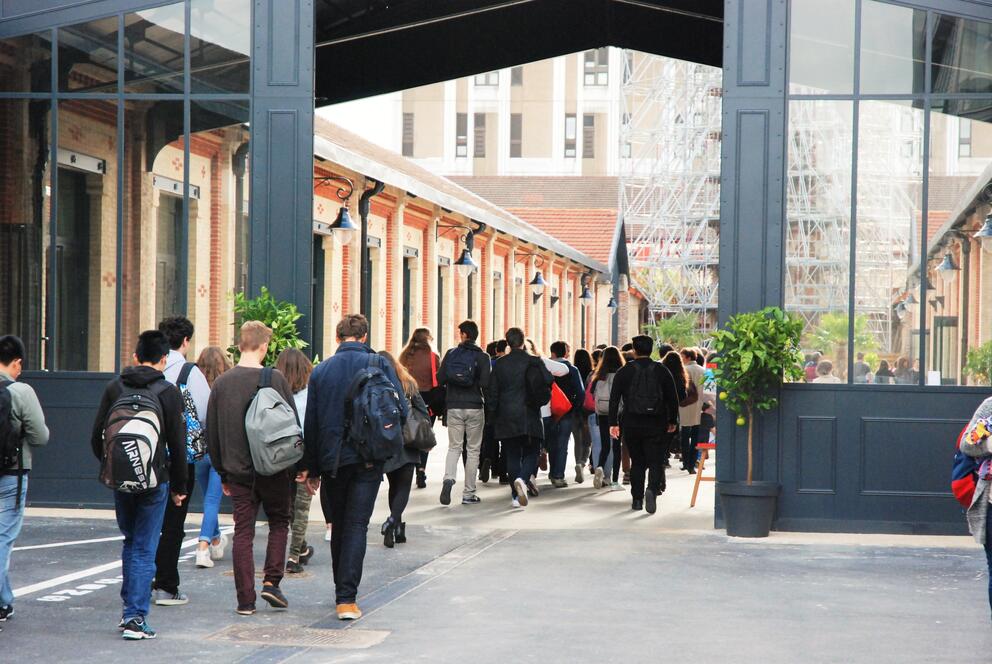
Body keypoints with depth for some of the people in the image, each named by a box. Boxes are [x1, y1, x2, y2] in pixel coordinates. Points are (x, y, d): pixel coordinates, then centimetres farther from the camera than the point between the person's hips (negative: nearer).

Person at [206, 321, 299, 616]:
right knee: (279, 522, 16)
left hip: (238, 470, 2)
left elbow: (212, 433, 7)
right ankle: (271, 582, 4)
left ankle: (245, 599, 4)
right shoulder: (275, 378, -8)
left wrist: (222, 472, 15)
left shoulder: (221, 383, 2)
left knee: (242, 533, 6)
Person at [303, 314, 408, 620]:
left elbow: (310, 423, 6)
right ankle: (347, 598, -11)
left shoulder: (320, 371, 4)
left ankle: (342, 591, 26)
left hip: (332, 460, 2)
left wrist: (311, 468, 11)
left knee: (339, 525, 17)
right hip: (368, 458, -2)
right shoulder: (378, 365, -3)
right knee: (356, 526, -2)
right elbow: (402, 411, -7)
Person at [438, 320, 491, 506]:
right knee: (473, 450, 7)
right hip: (475, 407, -1)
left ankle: (449, 478, -17)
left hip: (453, 406, 1)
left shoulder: (451, 354, 0)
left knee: (454, 447, 10)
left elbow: (440, 379, -2)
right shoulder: (482, 357, -5)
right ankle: (468, 494, 8)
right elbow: (485, 384, -12)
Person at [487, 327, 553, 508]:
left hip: (506, 418, 2)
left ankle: (516, 495, 7)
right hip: (529, 417, -2)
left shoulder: (499, 364, 2)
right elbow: (549, 382, -10)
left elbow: (492, 392, 3)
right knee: (530, 453, 6)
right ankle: (522, 479, -23)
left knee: (512, 456, 9)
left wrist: (492, 415, 12)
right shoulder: (534, 362, -5)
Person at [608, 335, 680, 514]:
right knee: (655, 461, 0)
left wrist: (613, 423, 2)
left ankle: (637, 499, 13)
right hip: (656, 425, -1)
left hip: (631, 424, 1)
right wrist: (673, 421, 14)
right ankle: (652, 489, -26)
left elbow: (614, 398, -1)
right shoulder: (662, 370, 1)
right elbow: (673, 398, 4)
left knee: (637, 462, 13)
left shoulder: (624, 371, 1)